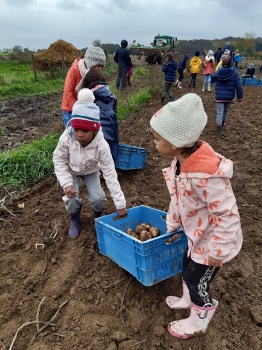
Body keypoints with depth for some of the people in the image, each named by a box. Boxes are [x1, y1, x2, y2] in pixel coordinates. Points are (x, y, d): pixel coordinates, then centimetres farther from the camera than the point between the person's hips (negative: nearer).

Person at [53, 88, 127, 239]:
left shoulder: (101, 145, -38)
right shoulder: (66, 139, -35)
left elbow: (110, 174, -33)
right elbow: (59, 160, -16)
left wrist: (120, 204, -30)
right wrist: (67, 183, -30)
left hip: (91, 171, 0)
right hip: (71, 171, 0)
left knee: (98, 199, -16)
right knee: (72, 200, -18)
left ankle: (99, 214, 22)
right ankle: (74, 219, 17)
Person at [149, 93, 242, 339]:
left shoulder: (205, 174, -40)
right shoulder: (181, 160, -10)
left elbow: (227, 215, -31)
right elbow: (177, 198, 5)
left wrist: (217, 252, -20)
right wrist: (172, 225, 16)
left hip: (213, 240, -8)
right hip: (198, 235, 8)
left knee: (197, 280, 13)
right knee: (187, 267, 27)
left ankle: (198, 322, 42)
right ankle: (188, 300, 57)